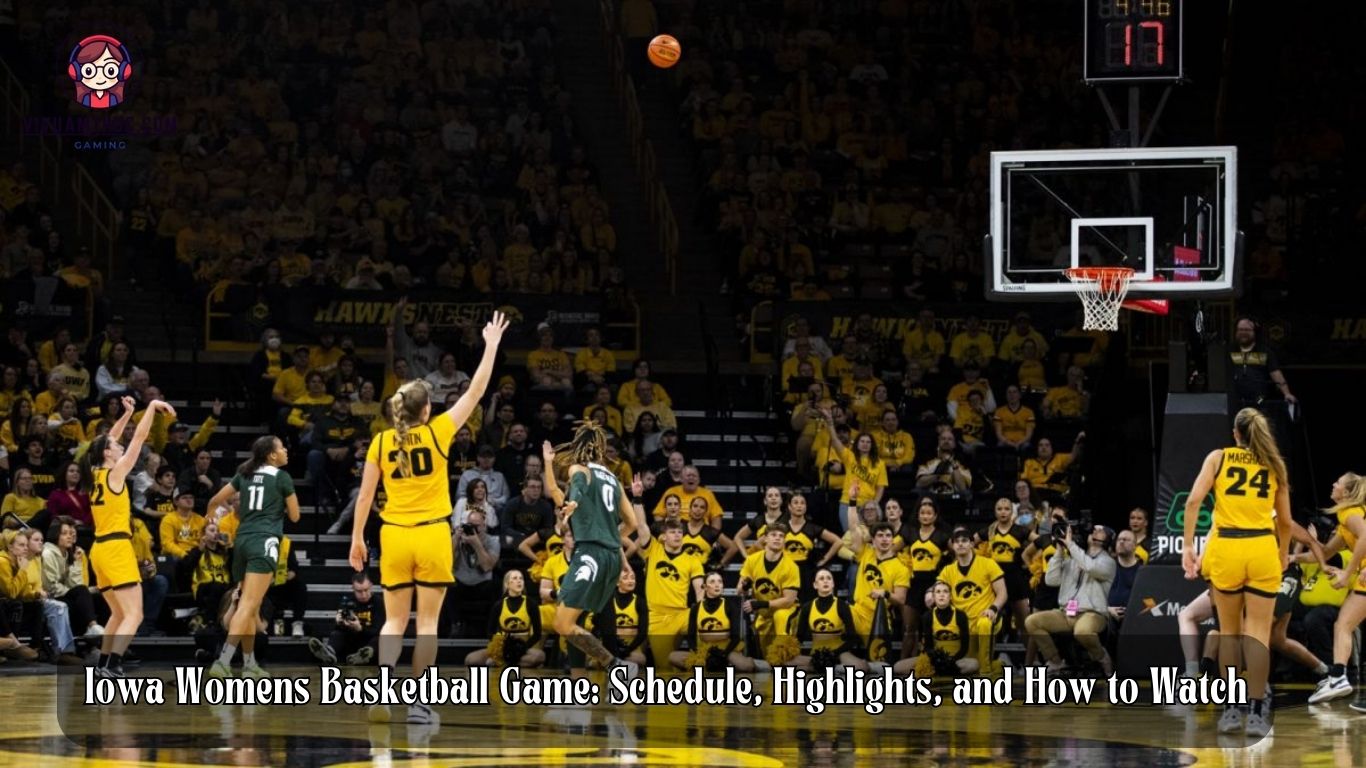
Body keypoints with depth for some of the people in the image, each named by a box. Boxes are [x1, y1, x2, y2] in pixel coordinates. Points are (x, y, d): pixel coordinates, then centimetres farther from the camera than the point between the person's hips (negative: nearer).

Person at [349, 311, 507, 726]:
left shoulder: (381, 442, 1)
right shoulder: (437, 433, -4)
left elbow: (365, 495, 1)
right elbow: (475, 392, 2)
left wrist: (357, 538, 9)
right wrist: (491, 345, 10)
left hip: (394, 536, 2)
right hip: (432, 535, -2)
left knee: (394, 620, 7)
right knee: (427, 621, 3)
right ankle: (418, 703, 1)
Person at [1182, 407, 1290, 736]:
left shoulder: (1218, 457, 7)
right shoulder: (1275, 465, 11)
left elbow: (1194, 500, -5)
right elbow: (1285, 521, 16)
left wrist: (1188, 546, -3)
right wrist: (1284, 554, 33)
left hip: (1225, 548, 0)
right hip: (1262, 548, 0)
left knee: (1229, 631, 12)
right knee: (1257, 632, 1)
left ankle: (1231, 710, 12)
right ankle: (1256, 713, -5)